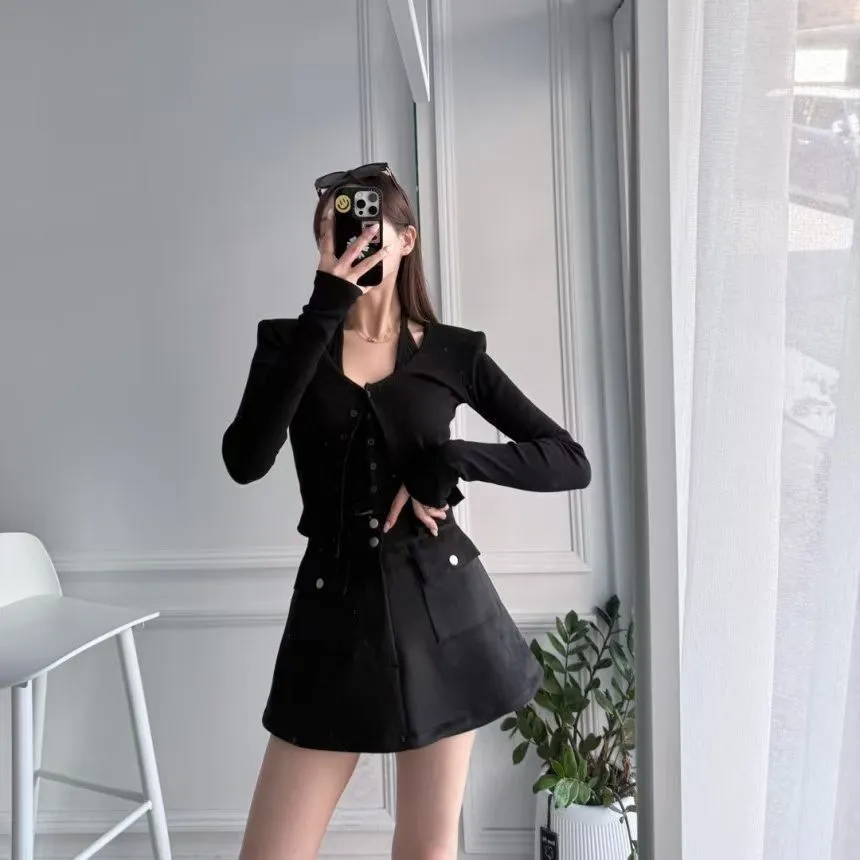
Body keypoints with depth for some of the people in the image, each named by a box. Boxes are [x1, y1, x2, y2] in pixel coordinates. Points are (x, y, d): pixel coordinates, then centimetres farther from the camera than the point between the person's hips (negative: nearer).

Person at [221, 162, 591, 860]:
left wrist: (450, 460, -16)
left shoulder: (454, 351, 2)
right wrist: (324, 312, -20)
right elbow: (245, 461, -17)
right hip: (336, 610, 1)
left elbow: (570, 462, -1)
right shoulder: (289, 341, 2)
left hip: (441, 611, 0)